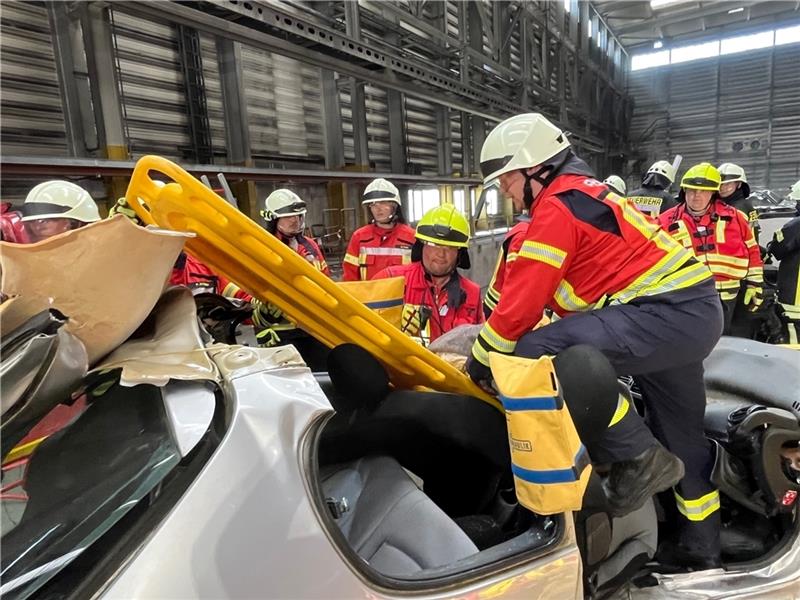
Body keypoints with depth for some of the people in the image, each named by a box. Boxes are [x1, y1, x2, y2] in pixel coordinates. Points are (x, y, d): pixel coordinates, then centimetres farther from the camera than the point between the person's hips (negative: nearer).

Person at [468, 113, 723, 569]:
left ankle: (638, 457, -8)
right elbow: (570, 293, 22)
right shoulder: (582, 192, 19)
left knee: (536, 355, -23)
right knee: (682, 439, 23)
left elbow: (523, 299, -17)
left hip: (665, 312, -11)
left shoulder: (556, 206, -13)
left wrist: (483, 358, -3)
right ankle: (702, 548, 43)